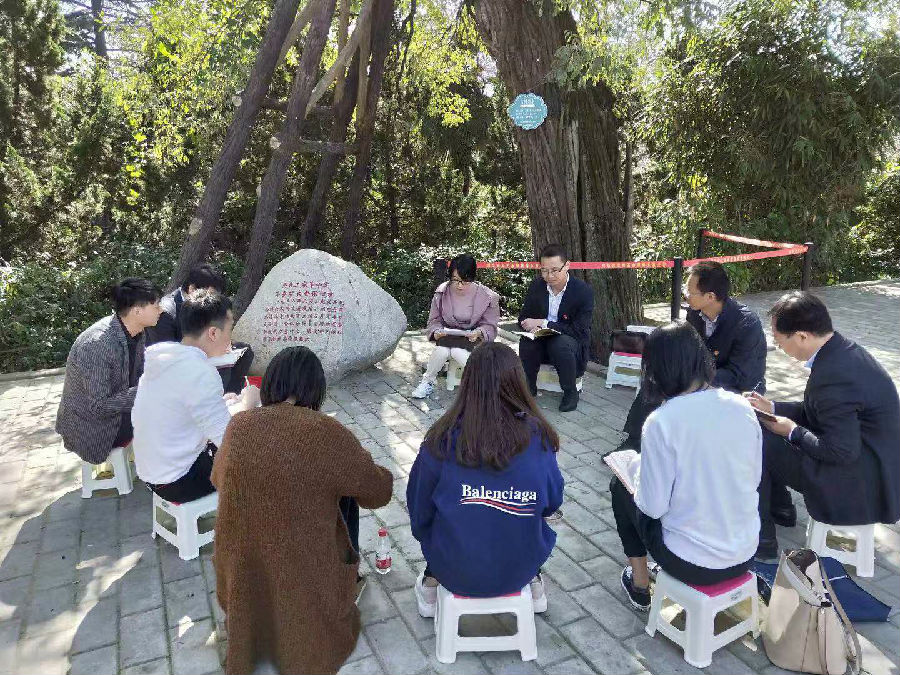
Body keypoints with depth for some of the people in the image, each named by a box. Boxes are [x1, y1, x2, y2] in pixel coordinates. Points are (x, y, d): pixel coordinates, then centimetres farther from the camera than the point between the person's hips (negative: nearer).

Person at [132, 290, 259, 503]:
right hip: (175, 483, -8)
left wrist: (223, 405, 6)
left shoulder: (162, 355, 0)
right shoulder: (201, 373, -26)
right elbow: (227, 438, -25)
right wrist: (247, 403, -9)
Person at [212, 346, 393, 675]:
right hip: (301, 574, -5)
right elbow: (378, 492, -8)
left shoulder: (238, 425, -7)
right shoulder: (328, 434, -22)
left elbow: (218, 478, 13)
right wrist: (380, 472, 14)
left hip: (240, 575, 5)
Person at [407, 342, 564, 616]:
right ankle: (534, 586, 37)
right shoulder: (539, 436, -17)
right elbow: (553, 503, -1)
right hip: (520, 570, 1)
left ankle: (431, 584, 36)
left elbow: (419, 512, -7)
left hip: (456, 572, 0)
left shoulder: (443, 439, -20)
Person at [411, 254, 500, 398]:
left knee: (457, 351, -34)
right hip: (448, 336, 2)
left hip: (473, 338, -2)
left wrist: (478, 332, -28)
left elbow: (489, 325, -6)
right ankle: (427, 382, -6)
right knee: (441, 351, -31)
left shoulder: (487, 296, -11)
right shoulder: (442, 293, -5)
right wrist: (437, 332, -19)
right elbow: (434, 320, 3)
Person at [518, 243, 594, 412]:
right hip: (542, 343, 3)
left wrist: (543, 323, -25)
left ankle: (570, 392, -13)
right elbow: (523, 319, 3)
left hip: (572, 348, -3)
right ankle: (528, 389, -10)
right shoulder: (537, 285, -2)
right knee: (526, 341, -29)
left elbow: (578, 331, -19)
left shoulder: (583, 291, -15)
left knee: (561, 342, -37)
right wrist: (532, 326, -23)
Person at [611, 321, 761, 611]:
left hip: (691, 562, -5)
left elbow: (653, 506, -18)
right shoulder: (742, 407, -8)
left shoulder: (661, 421, -24)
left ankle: (640, 584, 32)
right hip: (745, 555, 5)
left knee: (620, 486, 19)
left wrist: (638, 472, 1)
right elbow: (754, 477, 4)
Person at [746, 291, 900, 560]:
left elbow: (842, 452, -27)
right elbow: (816, 411, 12)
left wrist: (792, 431, -14)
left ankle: (761, 540, 3)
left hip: (864, 485, -10)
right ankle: (780, 506, 25)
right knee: (765, 429, 11)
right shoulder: (842, 349, 0)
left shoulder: (833, 376, -31)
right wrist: (772, 407, 6)